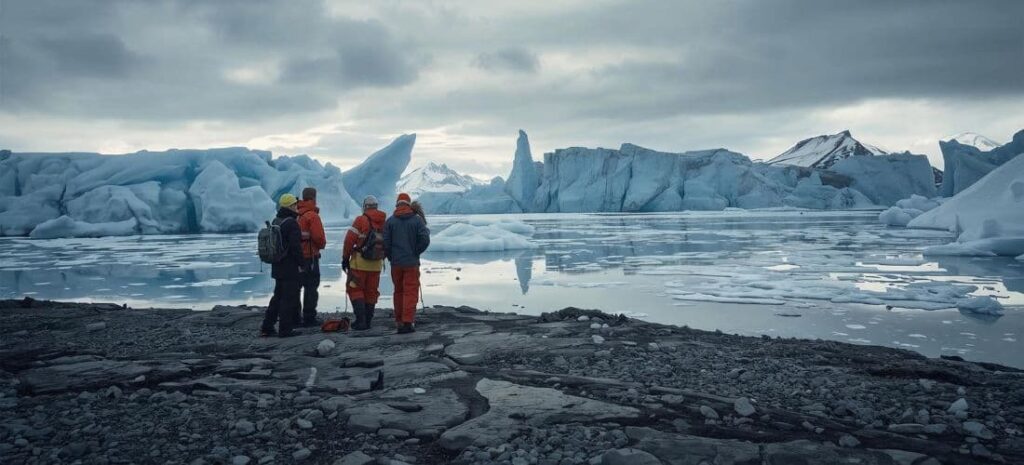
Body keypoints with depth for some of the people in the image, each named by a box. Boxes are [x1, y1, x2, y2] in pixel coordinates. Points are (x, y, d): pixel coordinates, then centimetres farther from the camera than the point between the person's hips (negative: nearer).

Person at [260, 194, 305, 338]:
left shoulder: (275, 221, 12)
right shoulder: (291, 223, -16)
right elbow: (296, 246, -21)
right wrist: (301, 264, -14)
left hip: (277, 267, 9)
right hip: (291, 268, -9)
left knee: (278, 296, 18)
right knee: (289, 298, -2)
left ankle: (266, 327, 20)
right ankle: (285, 330, 1)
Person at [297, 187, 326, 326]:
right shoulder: (312, 215, -14)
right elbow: (319, 237, -18)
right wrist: (323, 244, 2)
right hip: (310, 256, -7)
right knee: (311, 287, 0)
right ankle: (309, 318, 1)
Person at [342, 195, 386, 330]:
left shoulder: (361, 220, -10)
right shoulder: (385, 222, 4)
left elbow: (350, 240, -12)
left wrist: (345, 258, -2)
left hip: (359, 262, -4)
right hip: (376, 264, 5)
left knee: (355, 290, 5)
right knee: (371, 292, 14)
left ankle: (361, 320, -5)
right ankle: (368, 321, 18)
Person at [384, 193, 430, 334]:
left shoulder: (390, 221, 0)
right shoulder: (417, 220, -5)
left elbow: (385, 243, -3)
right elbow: (425, 240, -12)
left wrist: (391, 257, 12)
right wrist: (415, 252, 4)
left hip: (395, 263, 3)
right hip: (412, 262, -2)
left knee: (398, 291, 16)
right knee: (410, 292, 0)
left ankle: (399, 321, 22)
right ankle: (407, 322, -10)